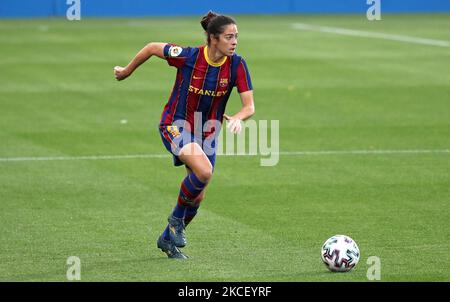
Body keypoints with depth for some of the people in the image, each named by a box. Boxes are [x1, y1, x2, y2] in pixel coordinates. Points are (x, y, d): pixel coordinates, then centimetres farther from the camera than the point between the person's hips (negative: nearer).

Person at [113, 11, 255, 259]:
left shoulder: (236, 65, -14)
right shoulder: (188, 57, -22)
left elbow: (249, 106, -15)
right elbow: (152, 48, -6)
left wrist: (237, 118, -38)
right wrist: (127, 71, 9)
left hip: (207, 131, 5)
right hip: (176, 125, -5)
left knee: (198, 196, 7)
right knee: (204, 171, -31)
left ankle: (168, 238, 34)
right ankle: (176, 219, -4)